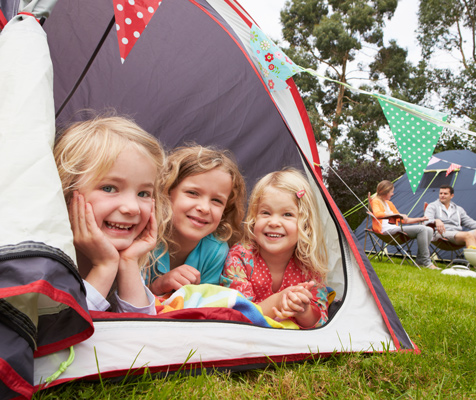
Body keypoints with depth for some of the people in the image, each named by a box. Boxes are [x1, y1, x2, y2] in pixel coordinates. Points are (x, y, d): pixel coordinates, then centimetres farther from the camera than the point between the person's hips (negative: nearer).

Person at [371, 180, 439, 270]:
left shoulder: (389, 203, 28)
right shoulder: (376, 201, 2)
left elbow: (403, 220, 31)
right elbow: (377, 214, -21)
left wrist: (419, 219, 24)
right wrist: (399, 215, -22)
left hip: (395, 229, 9)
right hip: (386, 230, -9)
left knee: (429, 230, -3)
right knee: (421, 229, -22)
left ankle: (420, 260, -5)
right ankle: (426, 262, -18)